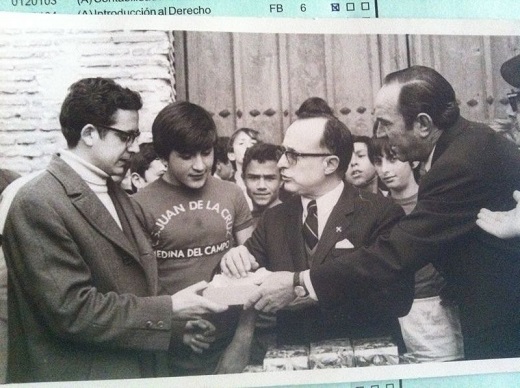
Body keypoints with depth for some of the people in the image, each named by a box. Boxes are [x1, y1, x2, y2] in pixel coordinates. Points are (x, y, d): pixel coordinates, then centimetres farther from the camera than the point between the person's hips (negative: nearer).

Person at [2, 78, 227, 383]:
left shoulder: (113, 192, 9)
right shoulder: (39, 203, -18)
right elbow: (73, 310, -23)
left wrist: (175, 325, 4)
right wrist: (170, 309, -19)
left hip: (134, 370, 8)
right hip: (77, 377, -8)